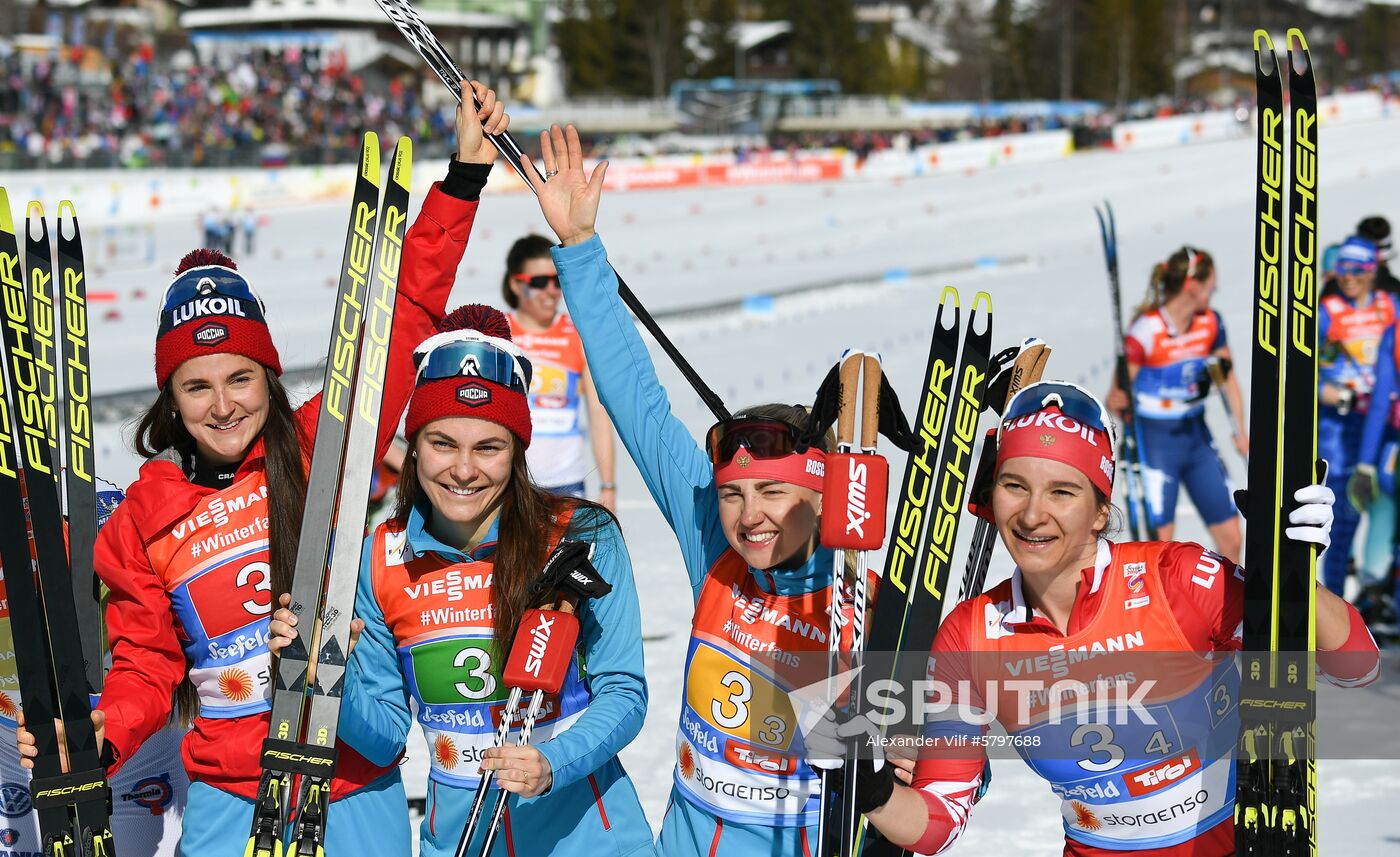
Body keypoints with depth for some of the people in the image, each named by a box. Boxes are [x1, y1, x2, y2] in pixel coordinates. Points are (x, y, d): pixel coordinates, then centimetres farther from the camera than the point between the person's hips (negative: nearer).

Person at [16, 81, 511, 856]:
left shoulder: (326, 447, -3)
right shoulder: (143, 518, 1)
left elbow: (406, 313, -4)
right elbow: (145, 663, 8)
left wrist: (464, 174, -7)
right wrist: (99, 734, -13)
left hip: (360, 793, 0)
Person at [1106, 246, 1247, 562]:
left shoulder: (1211, 323, 0)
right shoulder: (1146, 330, -18)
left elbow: (1228, 378, 11)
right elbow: (1120, 392, -16)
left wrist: (1241, 432, 7)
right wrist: (1116, 402, -36)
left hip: (1197, 434, 6)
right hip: (1155, 439, -6)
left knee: (1230, 538, 7)